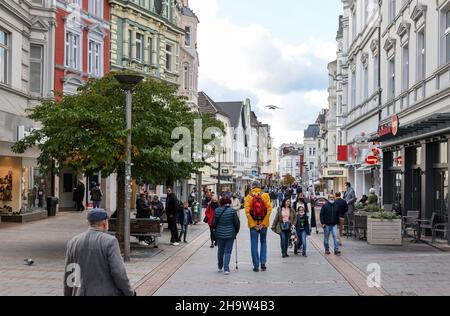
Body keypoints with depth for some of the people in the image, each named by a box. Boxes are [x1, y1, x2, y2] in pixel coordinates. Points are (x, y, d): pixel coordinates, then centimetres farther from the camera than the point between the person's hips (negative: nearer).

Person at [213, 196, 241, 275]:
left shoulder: (217, 211, -5)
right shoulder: (233, 211, -8)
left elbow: (213, 223, 0)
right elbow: (237, 223, -4)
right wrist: (236, 231, 13)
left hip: (219, 234, 2)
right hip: (230, 234, -2)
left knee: (220, 251, 17)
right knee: (228, 251, 2)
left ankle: (220, 267, 29)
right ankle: (226, 268, -7)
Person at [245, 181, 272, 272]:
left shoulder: (248, 197, -4)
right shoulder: (265, 196, -2)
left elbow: (247, 212, -9)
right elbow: (269, 210, -8)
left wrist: (253, 224, -6)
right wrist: (263, 223, -5)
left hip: (253, 224, -1)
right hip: (263, 224, 1)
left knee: (254, 245, 6)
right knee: (263, 242, 17)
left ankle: (256, 265, 6)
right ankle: (263, 263, 10)